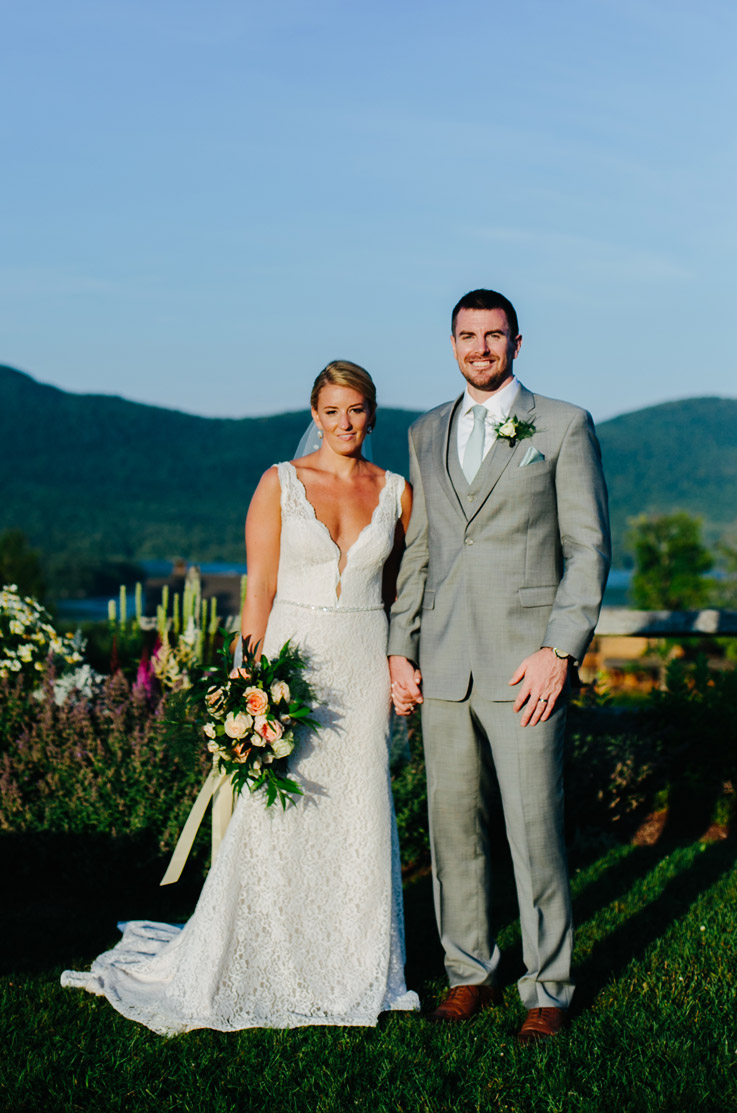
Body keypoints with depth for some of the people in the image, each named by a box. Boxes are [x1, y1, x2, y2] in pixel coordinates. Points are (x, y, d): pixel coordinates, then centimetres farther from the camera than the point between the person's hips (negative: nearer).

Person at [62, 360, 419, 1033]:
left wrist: (400, 668, 5)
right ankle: (248, 973, 14)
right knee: (274, 821, -2)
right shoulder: (280, 484, -1)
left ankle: (354, 976, 21)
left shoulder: (397, 492, 6)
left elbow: (399, 591, 13)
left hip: (364, 671, 2)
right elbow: (260, 591, -4)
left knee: (357, 819, 6)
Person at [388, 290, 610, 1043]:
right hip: (442, 667, 4)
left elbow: (588, 547, -3)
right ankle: (470, 973, 24)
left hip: (524, 665, -4)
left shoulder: (564, 426, 1)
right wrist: (399, 650, 8)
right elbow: (416, 550, 16)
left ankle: (549, 989, 12)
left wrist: (560, 650, -11)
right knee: (452, 825, 9)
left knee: (534, 831, -2)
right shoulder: (426, 435, 14)